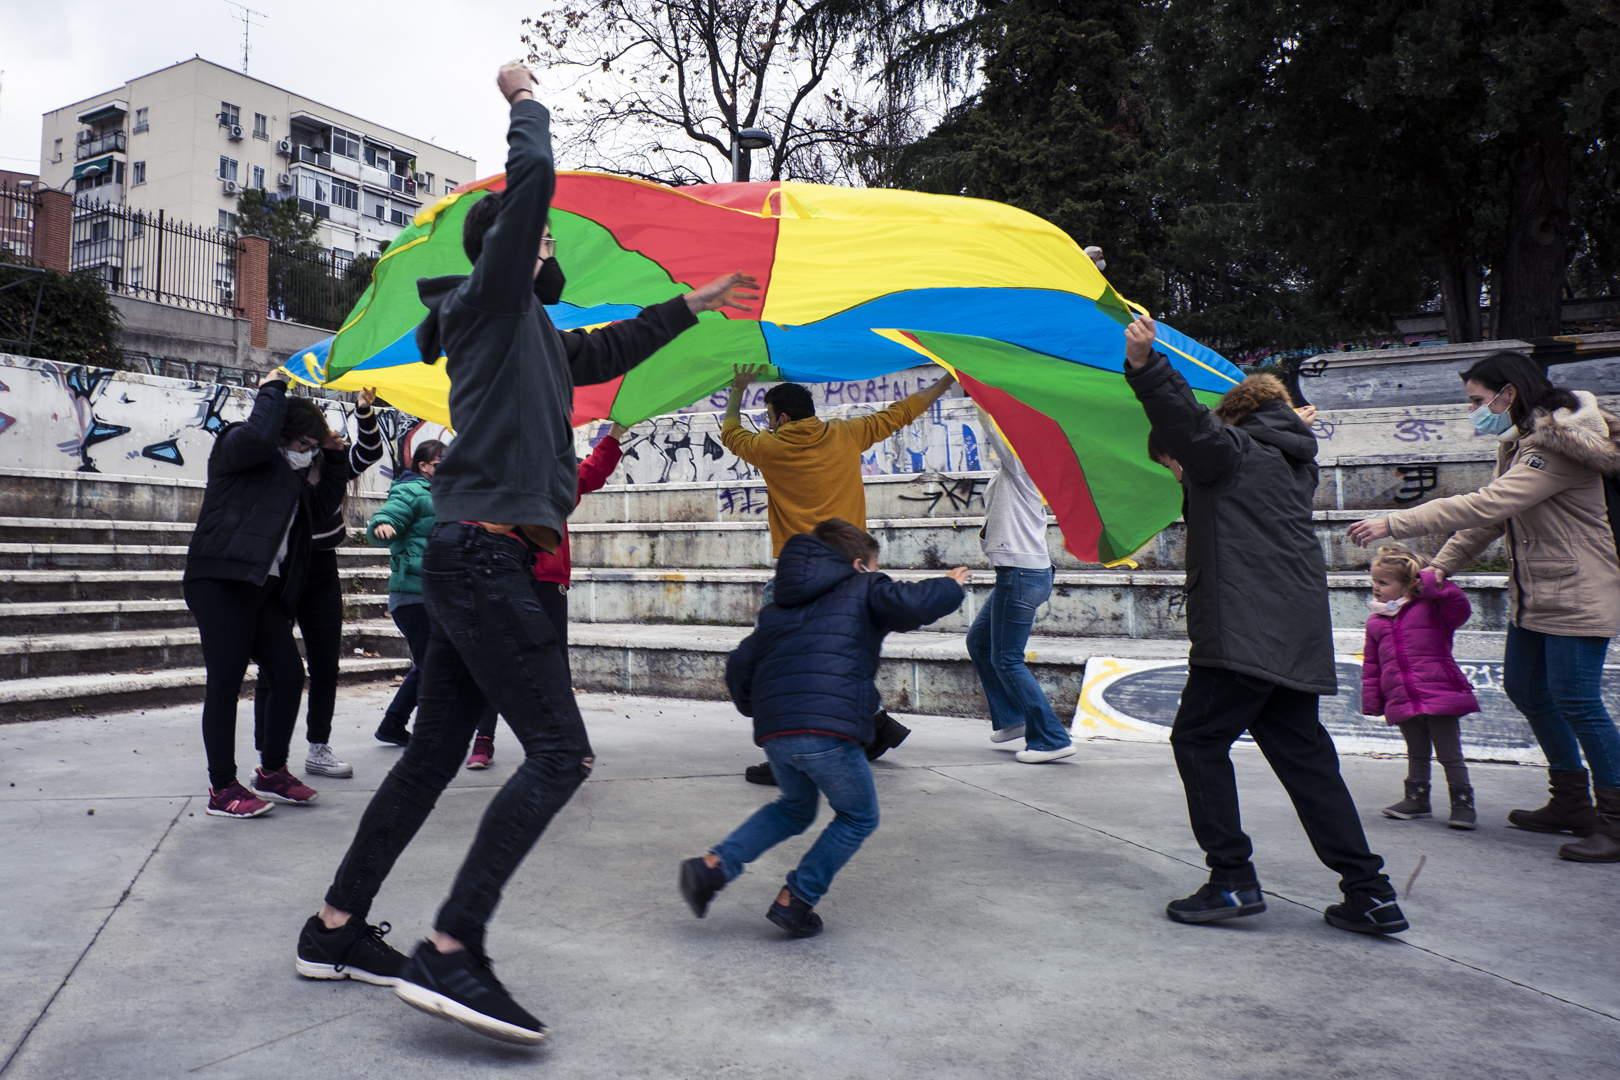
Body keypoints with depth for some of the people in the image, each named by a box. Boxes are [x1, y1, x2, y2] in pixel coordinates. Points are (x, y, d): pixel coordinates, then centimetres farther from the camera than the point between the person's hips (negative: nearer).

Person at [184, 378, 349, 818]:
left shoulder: (291, 477, 23)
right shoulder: (235, 449, -1)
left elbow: (323, 506, 27)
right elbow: (258, 433, -22)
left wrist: (334, 456, 21)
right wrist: (273, 389, -8)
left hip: (264, 589, 9)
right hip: (220, 582, -9)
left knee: (289, 675, 5)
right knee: (225, 683, -6)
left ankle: (271, 773, 19)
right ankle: (222, 789, 2)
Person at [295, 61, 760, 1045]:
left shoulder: (531, 330, 25)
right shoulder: (489, 299, 0)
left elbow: (604, 354, 39)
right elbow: (533, 177, -10)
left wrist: (692, 305, 43)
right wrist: (525, 100, 8)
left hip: (469, 561, 10)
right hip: (486, 556, -10)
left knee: (436, 752, 12)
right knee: (561, 753, -13)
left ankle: (337, 929, 21)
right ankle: (452, 954, -14)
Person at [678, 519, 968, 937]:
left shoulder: (778, 609, 26)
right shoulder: (864, 589, 10)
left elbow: (739, 666, 19)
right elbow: (911, 605, -9)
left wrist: (755, 709, 37)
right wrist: (951, 586, 11)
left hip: (773, 733, 6)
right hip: (828, 730, -6)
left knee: (795, 808, 30)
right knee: (858, 817, 17)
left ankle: (713, 865, 16)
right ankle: (795, 901, 13)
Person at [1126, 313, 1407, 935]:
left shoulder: (1230, 449, 0)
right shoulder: (1288, 460, 25)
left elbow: (1189, 424, -20)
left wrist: (1146, 365, -33)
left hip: (1245, 630, -9)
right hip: (1300, 634, 9)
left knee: (1198, 739, 0)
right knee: (1303, 754, 11)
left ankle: (1232, 880, -1)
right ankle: (1370, 892, 11)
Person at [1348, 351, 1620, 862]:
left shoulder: (1555, 447, -21)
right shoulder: (1520, 442, 12)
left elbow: (1486, 505, -32)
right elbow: (1492, 515, 17)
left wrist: (1393, 524, -33)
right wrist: (1443, 564, 8)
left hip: (1577, 597, -10)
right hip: (1534, 595, 10)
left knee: (1575, 701, -8)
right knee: (1524, 688, 15)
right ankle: (1571, 802, 28)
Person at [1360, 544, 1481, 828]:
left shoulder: (1431, 609, 0)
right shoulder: (1376, 622, 10)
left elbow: (1461, 610, -16)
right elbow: (1371, 665, 14)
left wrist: (1437, 585, -26)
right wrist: (1371, 700, 11)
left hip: (1440, 696, -4)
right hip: (1403, 702, 4)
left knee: (1450, 755, 1)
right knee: (1416, 755, 18)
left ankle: (1462, 803, 11)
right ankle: (1417, 799, 31)